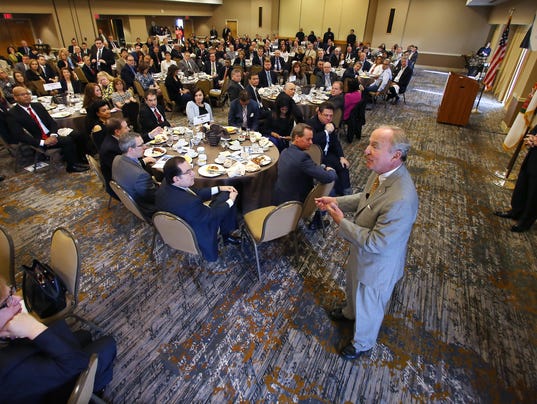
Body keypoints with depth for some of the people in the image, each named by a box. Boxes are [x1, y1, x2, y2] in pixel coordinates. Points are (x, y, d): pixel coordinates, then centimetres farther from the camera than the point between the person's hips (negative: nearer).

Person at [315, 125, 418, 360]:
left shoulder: (401, 200, -41)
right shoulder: (382, 172, -14)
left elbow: (376, 242, -32)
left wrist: (341, 222, -24)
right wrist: (336, 201, -6)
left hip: (377, 264, -8)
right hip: (360, 252, 8)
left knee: (368, 307, 22)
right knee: (353, 288, 35)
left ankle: (362, 343, 52)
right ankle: (350, 312, 68)